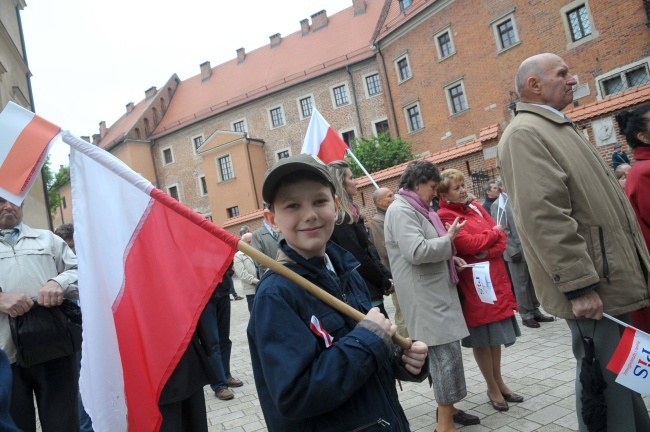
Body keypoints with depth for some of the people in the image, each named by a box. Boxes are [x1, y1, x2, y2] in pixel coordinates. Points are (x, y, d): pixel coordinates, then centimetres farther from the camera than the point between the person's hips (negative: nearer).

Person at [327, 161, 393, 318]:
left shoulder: (348, 215, 13)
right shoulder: (340, 218, -15)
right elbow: (358, 258, -18)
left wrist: (387, 276, 4)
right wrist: (385, 283, -8)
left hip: (367, 289, 9)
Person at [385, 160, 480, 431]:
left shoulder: (416, 209, 18)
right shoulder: (401, 210, -14)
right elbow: (416, 251, -24)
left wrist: (449, 258, 11)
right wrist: (448, 239, -10)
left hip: (438, 292, 10)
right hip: (424, 296, -10)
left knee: (443, 352, 15)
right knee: (446, 354, -7)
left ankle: (447, 408, 29)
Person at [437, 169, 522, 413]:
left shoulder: (476, 207, 11)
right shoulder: (444, 217, -11)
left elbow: (501, 239, 6)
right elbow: (469, 244, -20)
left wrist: (486, 251, -14)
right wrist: (493, 233, -3)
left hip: (495, 277, 7)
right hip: (472, 282, -7)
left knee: (496, 334, 15)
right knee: (482, 338, 5)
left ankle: (499, 382, 29)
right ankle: (493, 388, 20)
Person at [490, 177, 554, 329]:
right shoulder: (499, 205, -7)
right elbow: (502, 231, -12)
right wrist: (513, 250, -15)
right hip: (517, 251, -6)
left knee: (533, 282, 12)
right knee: (521, 284, 3)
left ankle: (535, 311, 24)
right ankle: (526, 315, 13)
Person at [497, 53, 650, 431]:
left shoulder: (561, 128, 19)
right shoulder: (525, 134, -14)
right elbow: (543, 217, -24)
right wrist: (579, 286, -23)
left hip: (611, 280, 10)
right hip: (591, 288, -10)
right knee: (604, 377, 1)